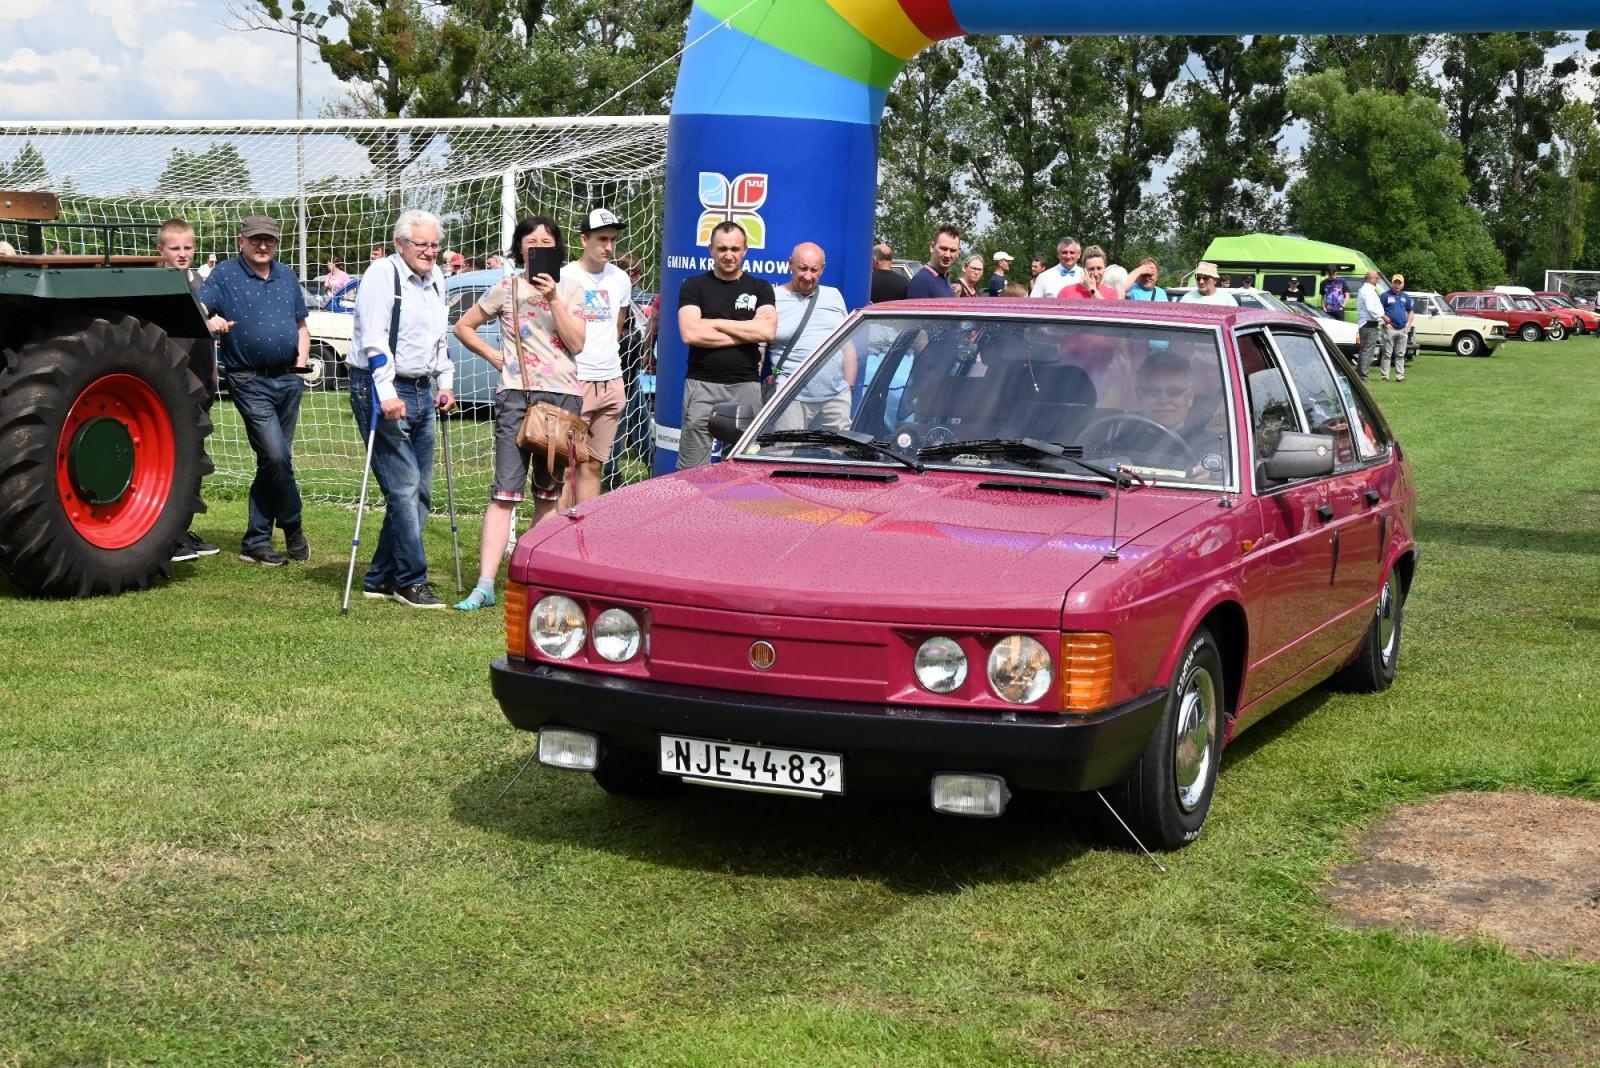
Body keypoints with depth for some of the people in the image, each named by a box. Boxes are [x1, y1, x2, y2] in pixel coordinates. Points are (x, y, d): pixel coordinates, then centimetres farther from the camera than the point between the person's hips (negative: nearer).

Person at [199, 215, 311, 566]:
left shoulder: (287, 277, 15)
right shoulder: (225, 274, -2)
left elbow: (301, 326, 23)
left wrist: (302, 358, 6)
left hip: (289, 379, 6)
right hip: (251, 382, -6)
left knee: (272, 461, 8)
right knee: (276, 456, -15)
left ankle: (256, 542, 15)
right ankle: (293, 529, 6)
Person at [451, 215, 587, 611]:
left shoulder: (569, 290, 9)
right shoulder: (507, 289, 7)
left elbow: (577, 344, -4)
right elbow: (463, 327, 14)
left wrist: (553, 299, -11)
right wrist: (495, 356, 3)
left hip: (563, 396, 2)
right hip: (516, 396, -2)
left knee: (549, 492, 8)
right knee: (505, 492, -10)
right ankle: (485, 585, -15)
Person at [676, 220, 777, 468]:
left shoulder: (760, 288, 11)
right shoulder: (694, 286, 7)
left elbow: (767, 331, -7)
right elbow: (690, 334, -9)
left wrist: (715, 322, -4)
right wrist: (747, 333, -5)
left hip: (746, 386, 1)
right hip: (702, 385, -1)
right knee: (691, 470, -2)